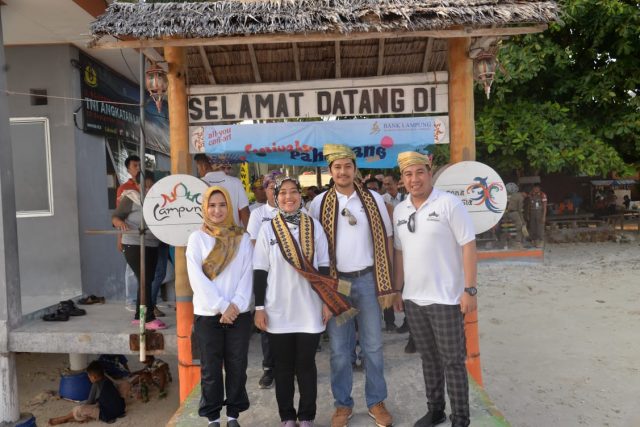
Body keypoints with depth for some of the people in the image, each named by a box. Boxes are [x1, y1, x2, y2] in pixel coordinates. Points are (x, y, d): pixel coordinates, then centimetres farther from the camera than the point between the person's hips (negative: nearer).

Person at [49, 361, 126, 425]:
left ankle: (63, 419, 14)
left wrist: (81, 405, 17)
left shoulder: (96, 385, -12)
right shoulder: (107, 380, 10)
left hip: (108, 413, -9)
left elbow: (90, 402, -2)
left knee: (78, 410, -12)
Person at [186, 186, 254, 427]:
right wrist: (222, 306, -14)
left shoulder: (242, 238, 5)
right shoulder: (197, 238, 0)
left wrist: (236, 304, -13)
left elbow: (248, 274, -1)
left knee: (237, 367, 9)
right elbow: (197, 278, -8)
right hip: (207, 314, -1)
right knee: (211, 369, 8)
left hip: (239, 314, 1)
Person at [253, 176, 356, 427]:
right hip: (278, 311, 0)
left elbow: (323, 267, 3)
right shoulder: (267, 229, -2)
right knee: (283, 367, 11)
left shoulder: (314, 226, 0)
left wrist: (326, 302, 0)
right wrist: (259, 306, -3)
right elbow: (260, 270, 0)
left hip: (309, 310, 0)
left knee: (306, 365, 10)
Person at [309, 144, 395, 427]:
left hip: (367, 279, 1)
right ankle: (343, 404, 27)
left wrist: (386, 285, -1)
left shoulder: (373, 199, 1)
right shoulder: (319, 203, 0)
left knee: (373, 345, 12)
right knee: (339, 348, 10)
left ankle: (376, 401, 29)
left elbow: (385, 241, 3)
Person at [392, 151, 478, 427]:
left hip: (446, 298, -5)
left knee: (452, 361, 6)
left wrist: (469, 289, -15)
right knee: (429, 359, 18)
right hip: (413, 298, 5)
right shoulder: (399, 210, 7)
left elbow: (468, 246, -11)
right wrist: (397, 290, 11)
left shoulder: (449, 203, -10)